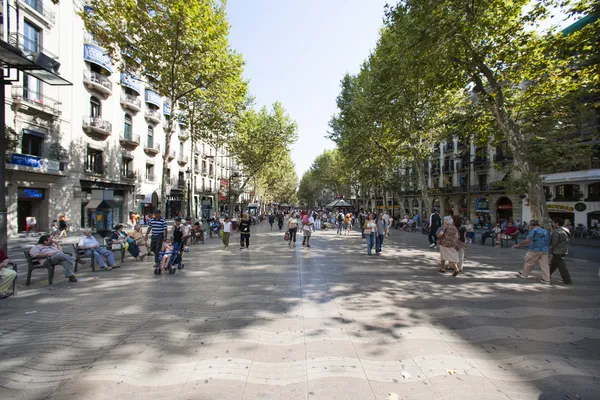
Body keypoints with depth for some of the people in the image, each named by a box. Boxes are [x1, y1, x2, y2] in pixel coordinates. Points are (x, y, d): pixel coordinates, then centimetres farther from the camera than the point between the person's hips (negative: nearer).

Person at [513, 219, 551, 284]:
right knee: (544, 264, 5)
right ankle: (546, 279, 4)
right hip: (544, 251, 6)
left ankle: (523, 274, 22)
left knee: (529, 262, 9)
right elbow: (549, 242, 15)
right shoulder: (546, 231, 13)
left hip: (535, 250, -6)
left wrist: (518, 245, -15)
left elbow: (527, 240, -18)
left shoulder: (533, 230, -8)